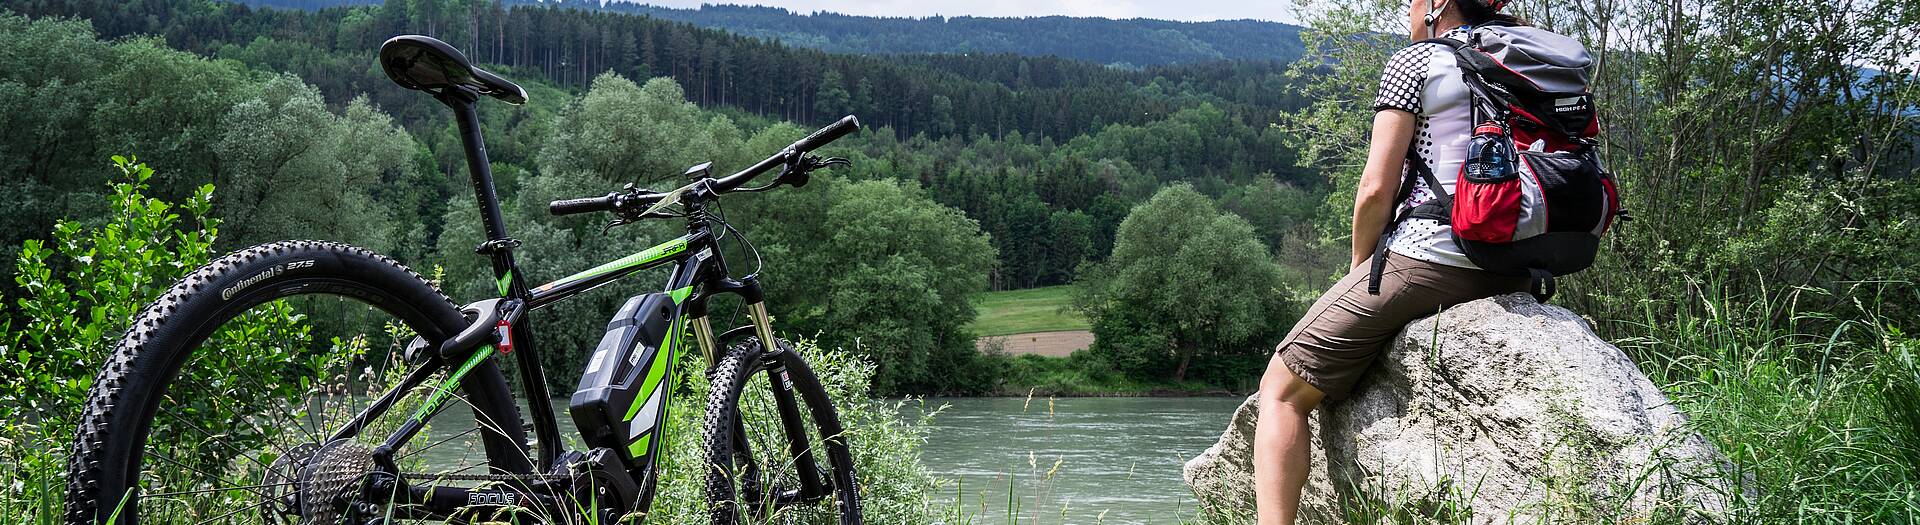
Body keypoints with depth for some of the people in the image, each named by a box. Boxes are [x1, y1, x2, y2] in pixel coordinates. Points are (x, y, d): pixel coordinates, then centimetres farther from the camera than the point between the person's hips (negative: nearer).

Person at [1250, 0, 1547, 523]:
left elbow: (1376, 189, -9)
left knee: (1281, 390, 0)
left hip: (1428, 259, -7)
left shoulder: (1415, 62, -3)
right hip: (1513, 276, 8)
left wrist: (1359, 269, 7)